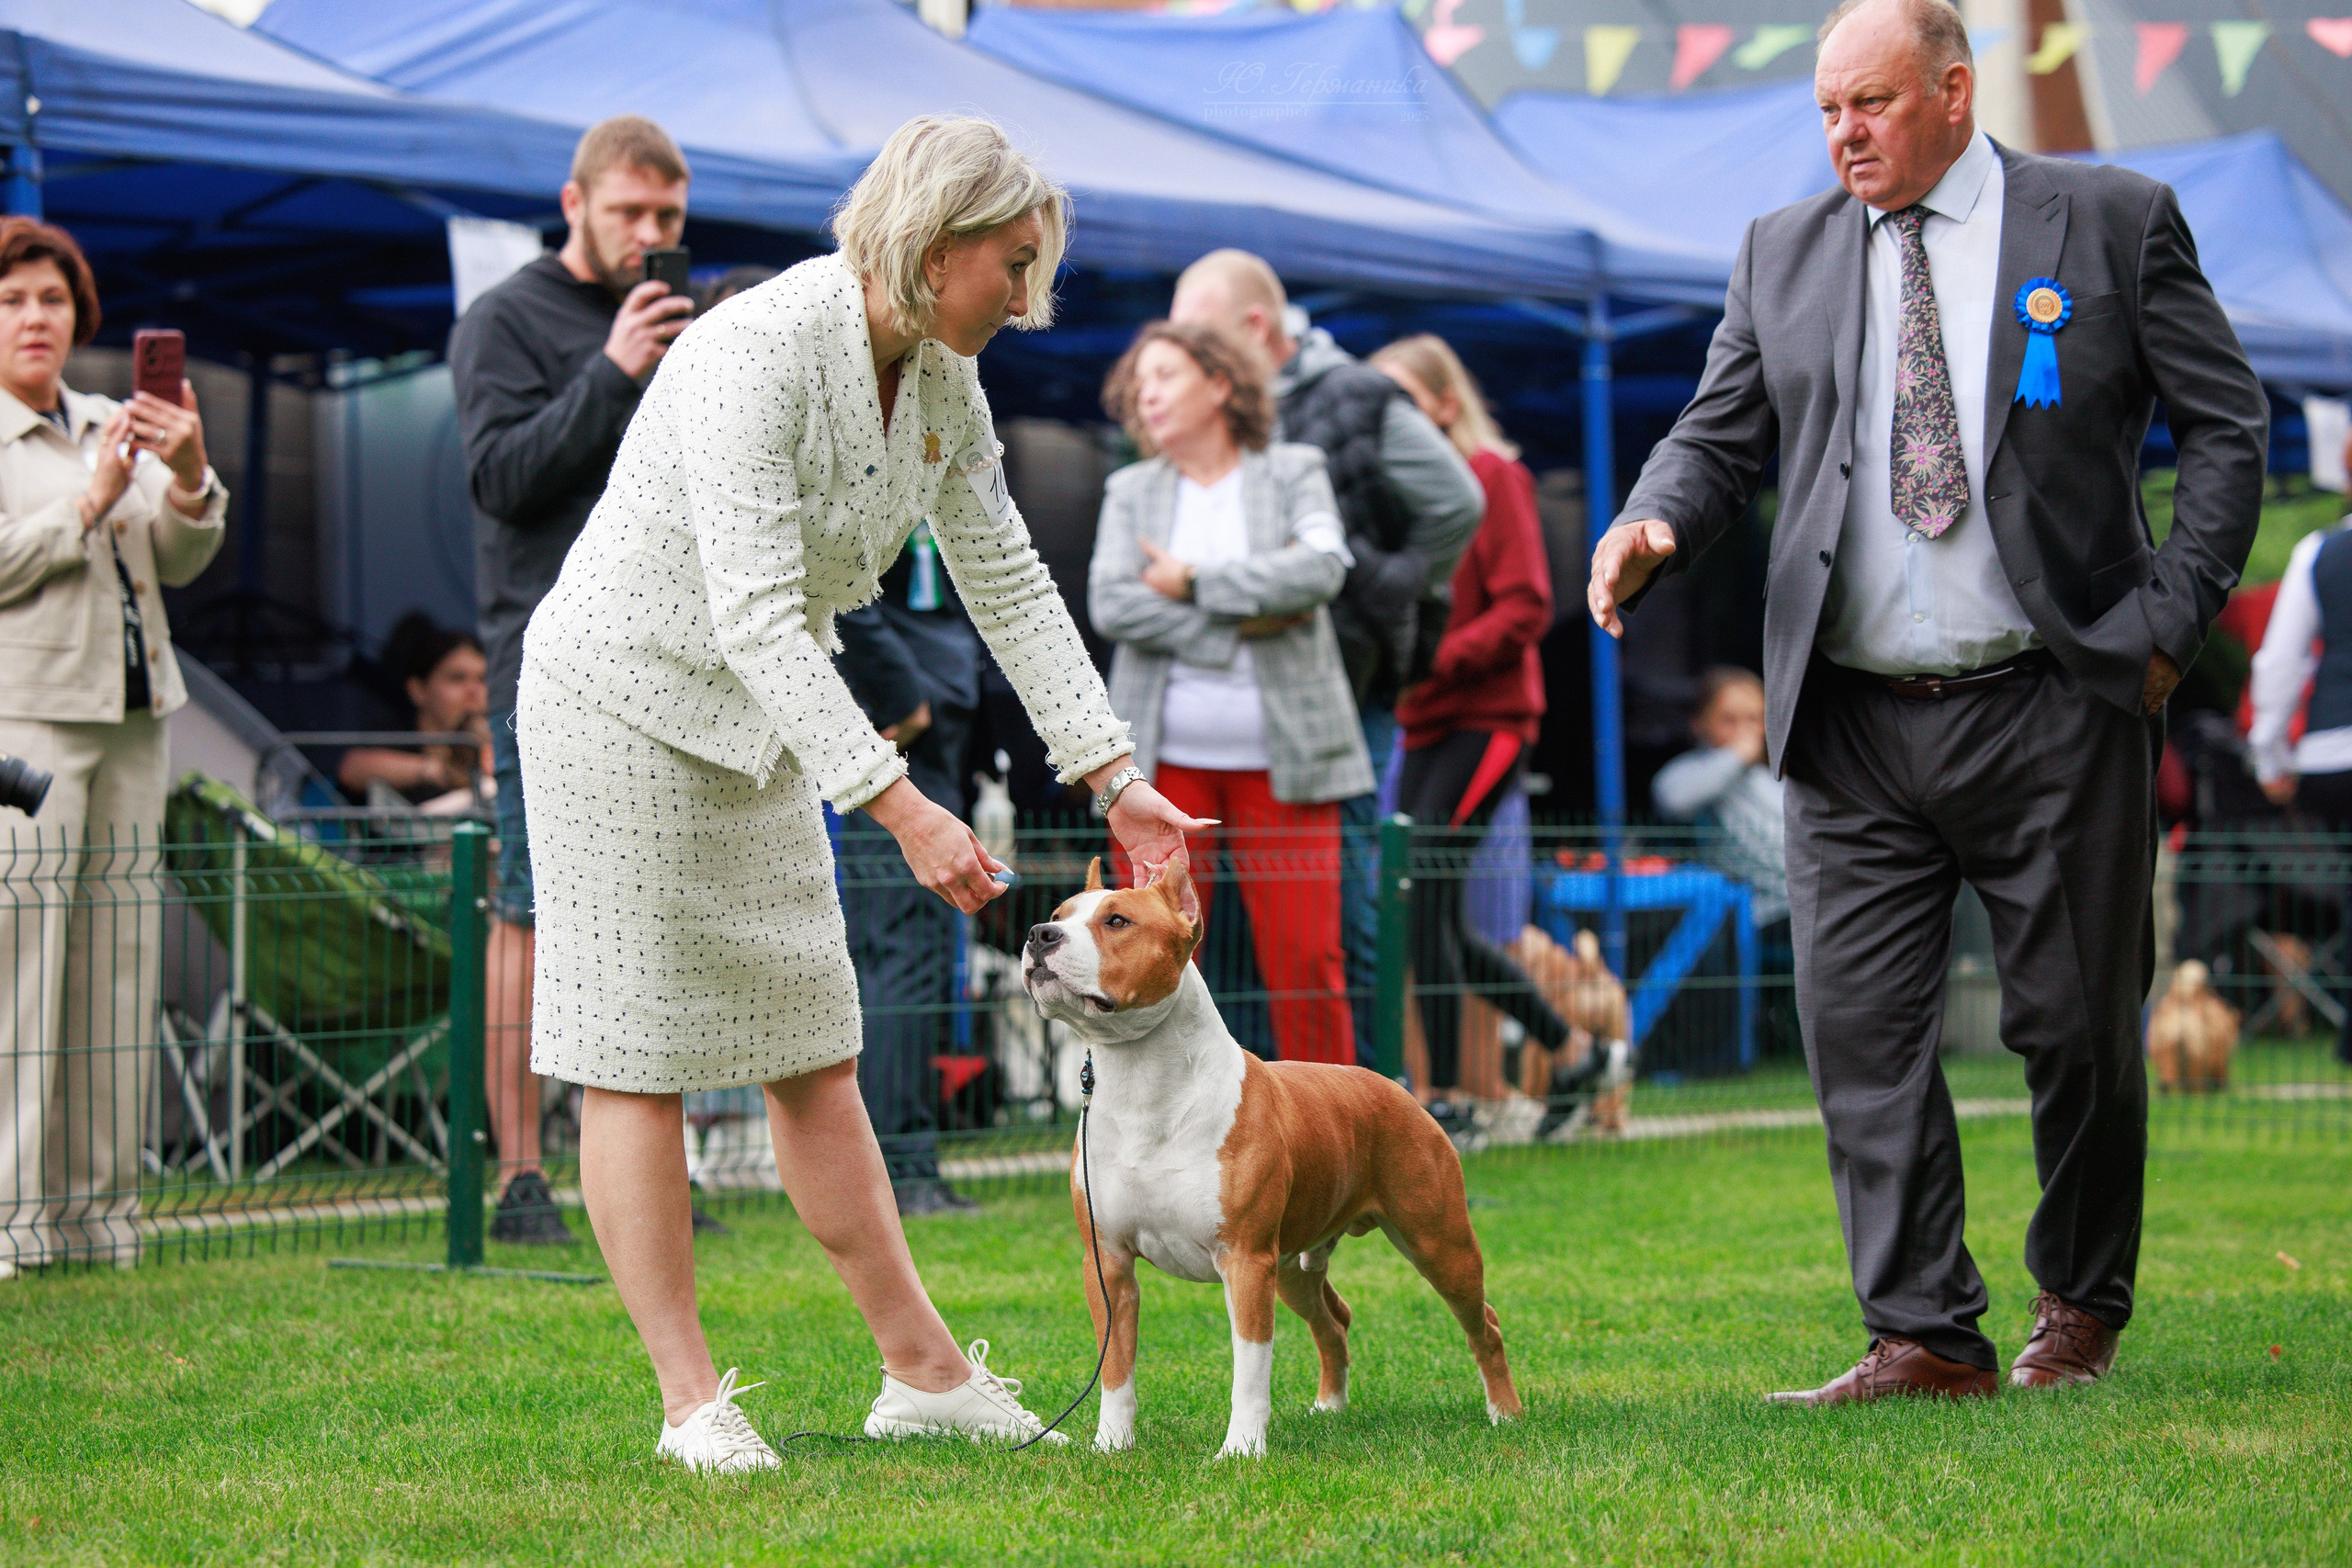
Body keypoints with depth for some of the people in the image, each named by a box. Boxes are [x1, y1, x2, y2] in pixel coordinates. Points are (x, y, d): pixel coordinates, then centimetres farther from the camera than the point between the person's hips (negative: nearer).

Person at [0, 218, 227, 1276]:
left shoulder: (108, 426, 19)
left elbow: (177, 562, 13)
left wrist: (188, 477, -6)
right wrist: (90, 501, -16)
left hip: (128, 714, 7)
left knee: (116, 958, 5)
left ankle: (95, 1206, 10)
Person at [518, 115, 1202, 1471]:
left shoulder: (941, 379, -2)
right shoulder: (754, 355, -28)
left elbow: (1010, 584, 6)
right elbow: (756, 618, -33)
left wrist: (1117, 777, 1)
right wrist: (901, 808, -37)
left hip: (763, 723, 8)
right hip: (626, 701, -8)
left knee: (812, 1048, 10)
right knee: (637, 1054, -3)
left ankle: (923, 1369, 13)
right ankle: (692, 1400, 1)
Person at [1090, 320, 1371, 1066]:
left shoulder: (1294, 473, 8)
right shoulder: (1131, 491, 12)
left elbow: (1321, 568, -11)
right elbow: (1109, 605, -3)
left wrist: (1195, 582, -10)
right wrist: (1244, 621, -10)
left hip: (1281, 754, -1)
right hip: (1165, 759, 2)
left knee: (1306, 959, -5)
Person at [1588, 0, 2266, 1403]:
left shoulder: (2115, 221, 3)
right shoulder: (1783, 254, 12)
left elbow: (2229, 427, 4)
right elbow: (1723, 435, 11)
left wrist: (2171, 618, -4)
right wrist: (1659, 521, -11)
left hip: (2053, 708, -3)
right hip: (1855, 723, 3)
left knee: (2077, 1025, 5)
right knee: (1860, 1026, -4)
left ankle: (2083, 1306, 25)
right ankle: (1925, 1338, 2)